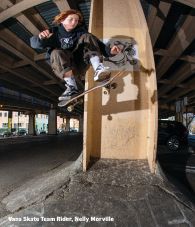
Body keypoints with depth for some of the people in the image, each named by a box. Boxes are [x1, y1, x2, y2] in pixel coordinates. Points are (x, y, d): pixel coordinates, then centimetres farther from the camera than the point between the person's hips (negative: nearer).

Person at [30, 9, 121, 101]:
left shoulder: (80, 32, 10)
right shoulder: (54, 32, 3)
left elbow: (96, 43, -5)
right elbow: (34, 43, -12)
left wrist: (109, 51, -23)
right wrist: (41, 38, -36)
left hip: (80, 63, 2)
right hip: (62, 67, -1)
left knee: (87, 37, -11)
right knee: (56, 53, -30)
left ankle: (98, 69, -34)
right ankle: (72, 87, -40)